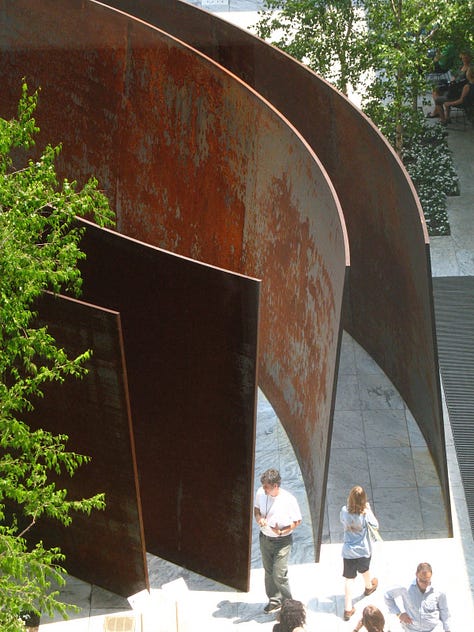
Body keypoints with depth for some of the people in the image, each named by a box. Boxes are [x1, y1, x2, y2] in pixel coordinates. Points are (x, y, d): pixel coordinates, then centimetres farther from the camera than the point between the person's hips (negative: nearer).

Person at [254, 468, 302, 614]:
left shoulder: (288, 500, -22)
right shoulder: (261, 493, -10)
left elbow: (297, 521, -11)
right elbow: (256, 508, 11)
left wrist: (282, 532, -24)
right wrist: (258, 518, -12)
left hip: (282, 541, -5)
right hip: (265, 539, 5)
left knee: (279, 575, -7)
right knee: (269, 571, 17)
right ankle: (274, 600, 35)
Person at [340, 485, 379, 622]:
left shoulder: (345, 511, -16)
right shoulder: (365, 514, -23)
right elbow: (376, 526, -6)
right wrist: (369, 510, 0)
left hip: (348, 551, 0)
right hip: (364, 551, 0)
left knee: (349, 579, 5)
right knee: (365, 570, 30)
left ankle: (348, 609, 4)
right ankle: (369, 587, 61)